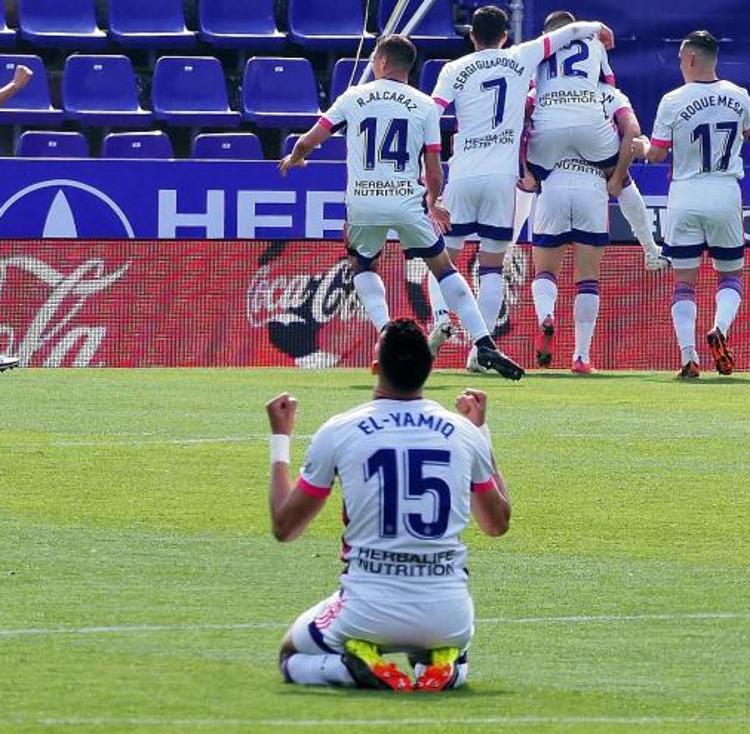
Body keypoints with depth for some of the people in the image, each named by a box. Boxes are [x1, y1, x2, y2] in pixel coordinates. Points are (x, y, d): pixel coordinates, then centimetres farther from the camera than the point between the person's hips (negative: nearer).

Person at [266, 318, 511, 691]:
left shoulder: (338, 432, -6)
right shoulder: (463, 433, 1)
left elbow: (284, 527, 6)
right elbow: (498, 523, 19)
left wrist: (279, 439, 18)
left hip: (369, 611, -2)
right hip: (447, 615, 2)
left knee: (292, 657, 26)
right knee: (453, 653, 37)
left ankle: (358, 664, -6)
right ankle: (443, 665, 0)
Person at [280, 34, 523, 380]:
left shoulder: (354, 97, 7)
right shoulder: (424, 105, 7)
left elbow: (309, 141, 7)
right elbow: (434, 174, 5)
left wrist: (294, 158, 30)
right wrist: (433, 204, 25)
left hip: (362, 203, 0)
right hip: (407, 201, 0)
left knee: (362, 267, 26)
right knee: (443, 267, 12)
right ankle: (484, 344, 1)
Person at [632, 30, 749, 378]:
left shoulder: (673, 101, -8)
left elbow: (656, 155, -2)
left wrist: (642, 146, 20)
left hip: (685, 196, -2)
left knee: (683, 280, 4)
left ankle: (688, 354, -7)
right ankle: (720, 328, -12)